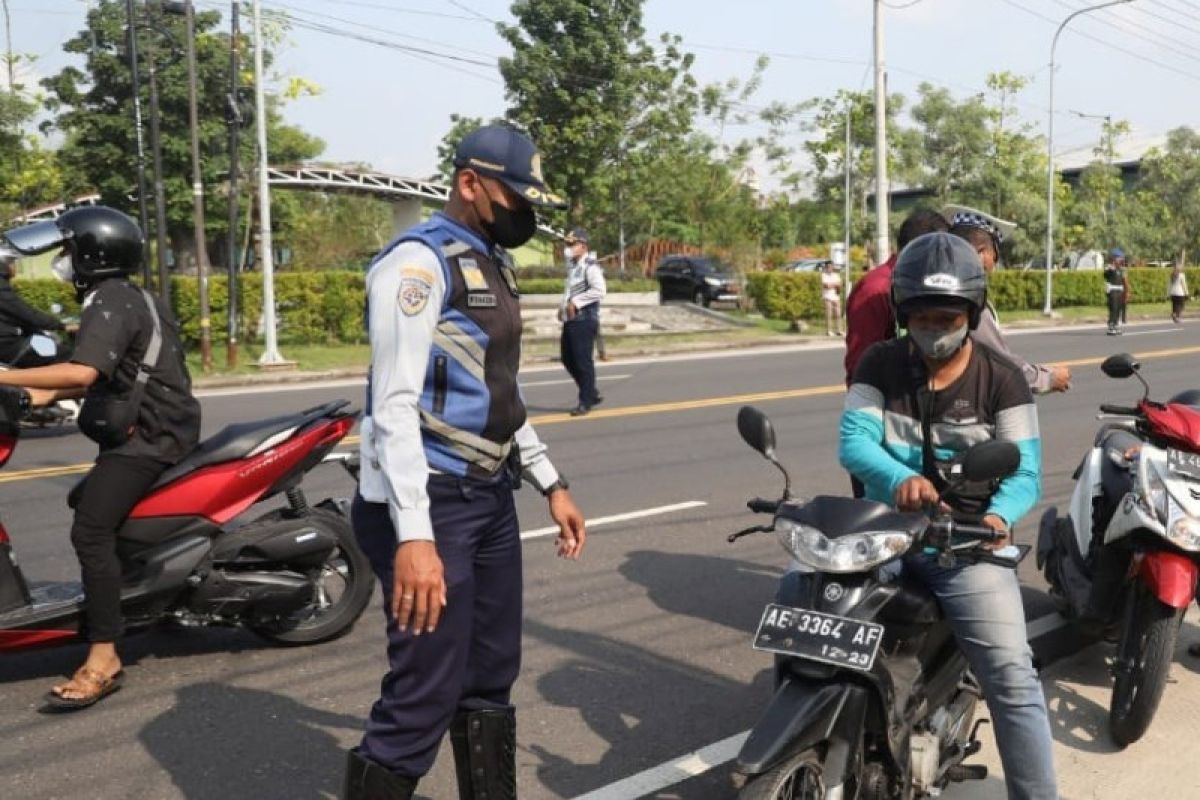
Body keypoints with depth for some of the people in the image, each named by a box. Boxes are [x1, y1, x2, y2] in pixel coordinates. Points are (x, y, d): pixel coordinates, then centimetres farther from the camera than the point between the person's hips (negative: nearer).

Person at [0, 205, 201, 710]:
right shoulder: (131, 298, 18)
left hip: (146, 437, -11)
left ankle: (103, 659, -24)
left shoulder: (110, 304, -15)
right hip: (153, 431, 11)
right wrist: (48, 394, 13)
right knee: (87, 504, 28)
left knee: (90, 531, -21)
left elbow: (82, 371, -33)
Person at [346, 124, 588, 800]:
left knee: (492, 681, 16)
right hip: (430, 505, -9)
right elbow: (396, 404, -20)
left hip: (491, 497, 9)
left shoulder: (494, 265, 16)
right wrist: (413, 536, -27)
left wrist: (551, 483, 22)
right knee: (426, 696, -6)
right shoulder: (419, 260, -13)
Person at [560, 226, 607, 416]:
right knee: (568, 360, 14)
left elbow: (600, 290, -23)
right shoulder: (572, 265, 16)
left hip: (584, 320, -10)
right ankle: (592, 394, 27)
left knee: (583, 361, -3)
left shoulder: (590, 265, -12)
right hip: (570, 320, 10)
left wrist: (576, 302, -19)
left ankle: (586, 402, 8)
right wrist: (563, 306, 10)